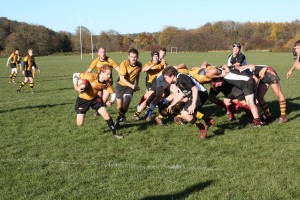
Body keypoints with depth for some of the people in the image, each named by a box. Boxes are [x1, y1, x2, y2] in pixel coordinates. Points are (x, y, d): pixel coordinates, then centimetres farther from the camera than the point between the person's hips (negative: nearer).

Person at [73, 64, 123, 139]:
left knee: (106, 114, -10)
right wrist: (76, 87, -30)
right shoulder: (92, 77, -30)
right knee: (79, 123, -6)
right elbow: (75, 75, -22)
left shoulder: (107, 83, -15)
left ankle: (114, 133, 5)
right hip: (83, 99, -4)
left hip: (95, 98, 4)